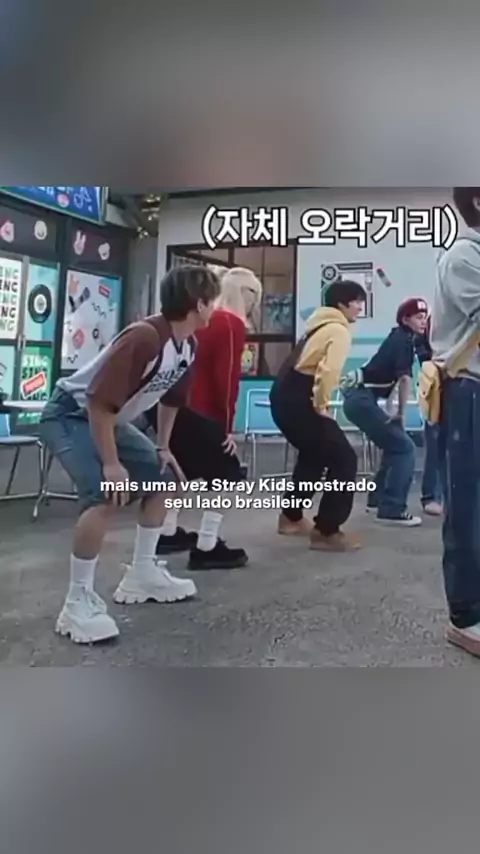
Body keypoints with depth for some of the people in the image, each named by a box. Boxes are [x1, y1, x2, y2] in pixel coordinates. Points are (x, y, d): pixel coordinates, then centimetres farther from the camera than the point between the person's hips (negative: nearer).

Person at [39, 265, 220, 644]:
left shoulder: (189, 346, -2)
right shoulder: (143, 338, -32)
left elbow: (171, 398, 14)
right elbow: (100, 401, -33)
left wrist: (163, 447, 12)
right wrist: (110, 463, -29)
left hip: (110, 419, 10)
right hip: (71, 414, -10)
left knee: (163, 478, 12)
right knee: (105, 497, -28)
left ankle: (142, 575, 24)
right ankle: (79, 603, -13)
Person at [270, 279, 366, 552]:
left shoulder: (322, 324, 21)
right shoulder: (339, 330, -8)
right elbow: (328, 371, -24)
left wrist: (316, 401, 17)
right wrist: (321, 405, -12)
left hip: (285, 395, 10)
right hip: (299, 400, -10)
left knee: (313, 455, 26)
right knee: (344, 459, -3)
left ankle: (291, 517, 36)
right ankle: (326, 531, -2)